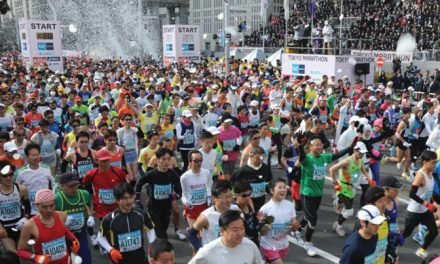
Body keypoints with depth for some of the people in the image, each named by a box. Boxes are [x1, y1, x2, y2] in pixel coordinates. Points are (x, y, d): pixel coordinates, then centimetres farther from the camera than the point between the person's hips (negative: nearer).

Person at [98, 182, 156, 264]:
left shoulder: (141, 214, -11)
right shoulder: (109, 219, -19)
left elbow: (150, 229, 7)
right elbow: (101, 237, -1)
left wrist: (152, 245, -7)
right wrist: (110, 250, -14)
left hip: (139, 256, 3)